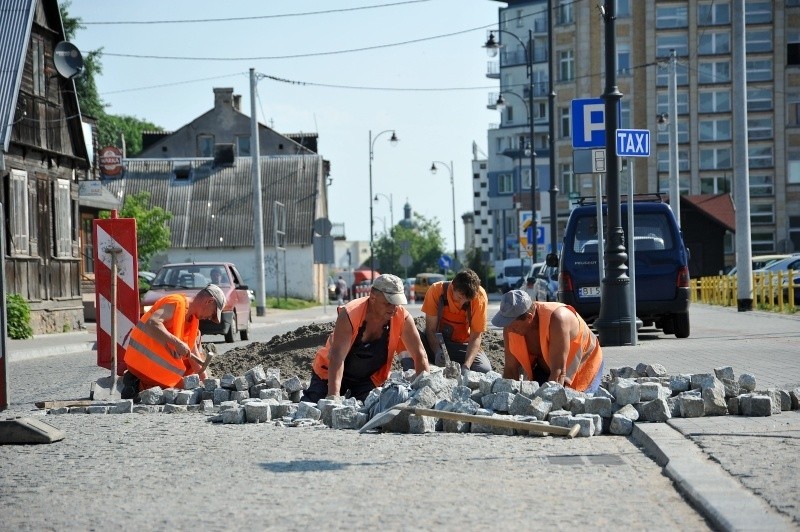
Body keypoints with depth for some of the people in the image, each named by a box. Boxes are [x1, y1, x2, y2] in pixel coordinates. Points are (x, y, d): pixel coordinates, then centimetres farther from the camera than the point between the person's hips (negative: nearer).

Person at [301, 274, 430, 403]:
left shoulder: (402, 318, -21)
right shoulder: (349, 315, -30)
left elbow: (419, 354, -16)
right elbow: (337, 356, -37)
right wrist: (334, 395, -47)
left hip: (368, 378, 3)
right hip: (331, 373, -3)